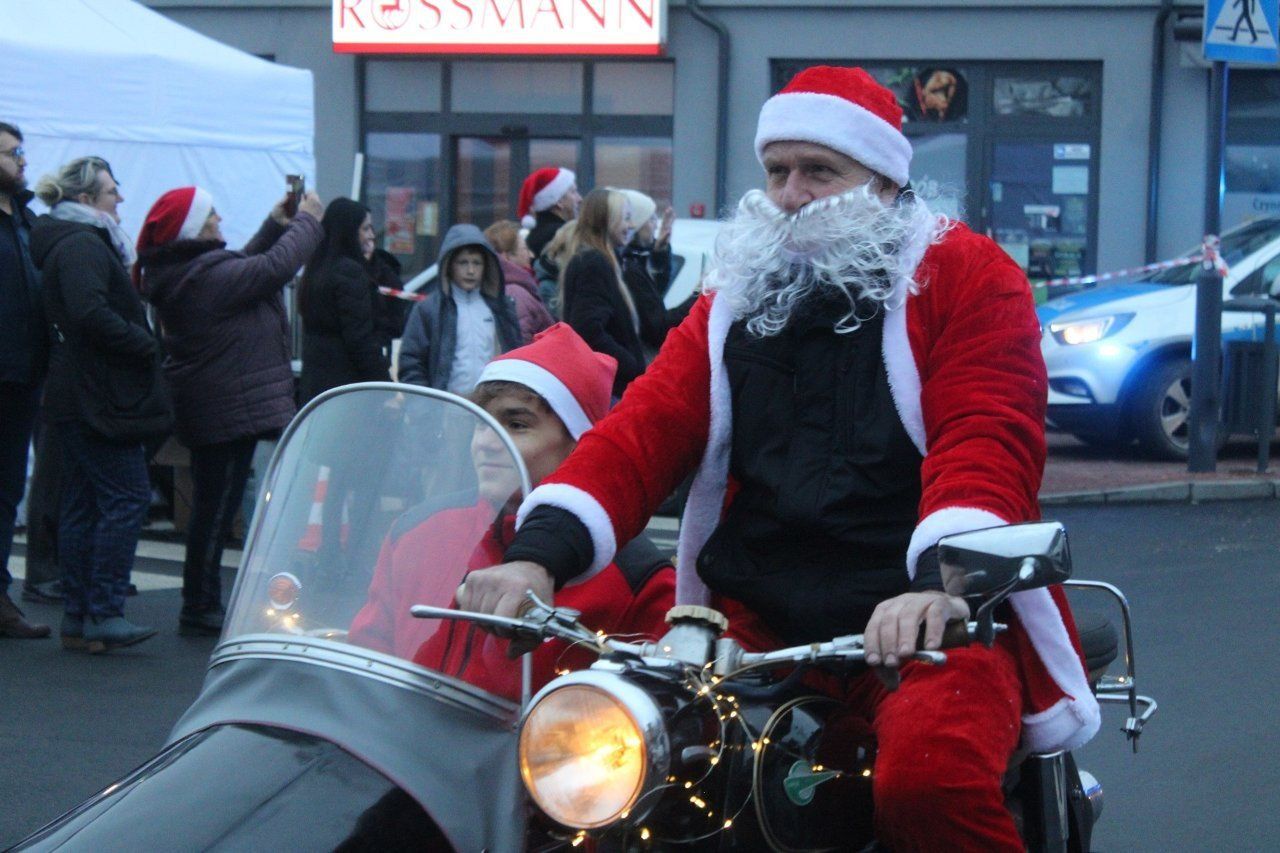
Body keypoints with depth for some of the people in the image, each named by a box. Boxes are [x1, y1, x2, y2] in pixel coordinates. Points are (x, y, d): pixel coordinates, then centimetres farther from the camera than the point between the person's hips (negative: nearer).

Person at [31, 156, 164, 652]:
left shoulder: (83, 243, 19)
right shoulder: (81, 245, -13)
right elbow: (90, 314, -25)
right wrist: (146, 345, -16)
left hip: (76, 395, 11)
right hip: (99, 396, -11)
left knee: (82, 504, 10)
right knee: (128, 497, -9)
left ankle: (77, 618, 12)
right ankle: (103, 614, -11)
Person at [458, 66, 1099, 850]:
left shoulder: (962, 272, 2)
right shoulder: (735, 304, 17)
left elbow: (988, 439, -12)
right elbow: (643, 431, 4)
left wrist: (942, 579, -31)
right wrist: (541, 552, -15)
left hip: (926, 616, -5)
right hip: (757, 610, 5)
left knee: (930, 775, -35)